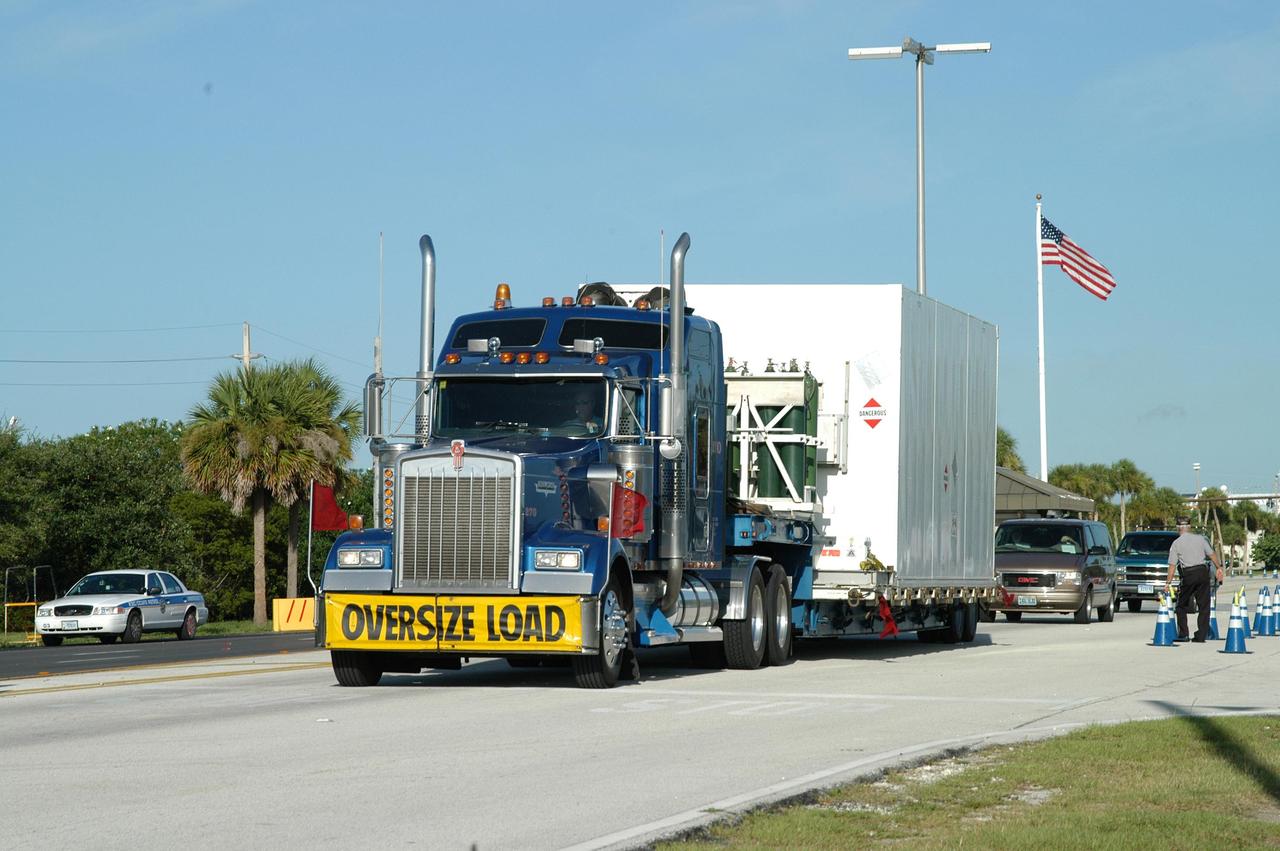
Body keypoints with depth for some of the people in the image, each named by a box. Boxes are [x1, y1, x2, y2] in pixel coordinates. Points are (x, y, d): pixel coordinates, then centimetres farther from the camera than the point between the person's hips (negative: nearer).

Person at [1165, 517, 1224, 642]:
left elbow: (1172, 565, -3)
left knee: (1182, 606, 12)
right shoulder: (1200, 539, 7)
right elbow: (1212, 554, 6)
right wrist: (1219, 567, 16)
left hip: (1188, 575, -2)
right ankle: (1201, 635, 3)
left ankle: (1183, 635, 7)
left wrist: (1168, 582, -1)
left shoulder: (1176, 543, 0)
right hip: (1202, 572, 2)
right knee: (1204, 606, 6)